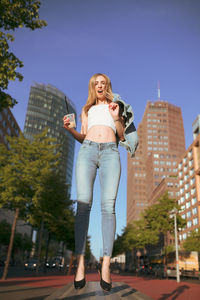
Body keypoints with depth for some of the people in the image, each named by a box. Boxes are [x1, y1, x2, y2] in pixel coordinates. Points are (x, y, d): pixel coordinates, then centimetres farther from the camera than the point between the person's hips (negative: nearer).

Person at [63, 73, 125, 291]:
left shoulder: (116, 106, 26)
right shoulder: (87, 109, 29)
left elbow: (122, 136, 17)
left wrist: (115, 117, 2)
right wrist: (70, 129, 3)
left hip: (110, 152, -1)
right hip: (87, 151, 1)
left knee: (108, 206, -17)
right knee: (83, 204, -15)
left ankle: (106, 265, -18)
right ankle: (80, 263, -14)